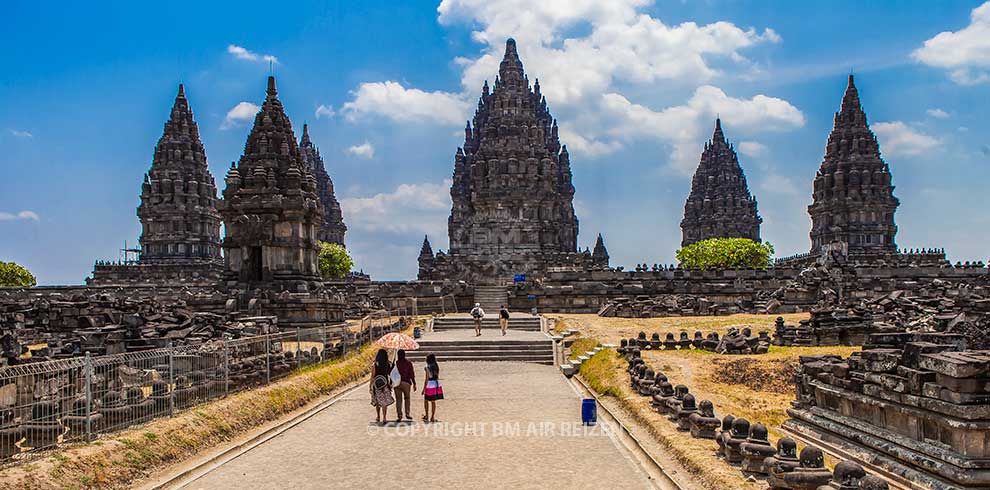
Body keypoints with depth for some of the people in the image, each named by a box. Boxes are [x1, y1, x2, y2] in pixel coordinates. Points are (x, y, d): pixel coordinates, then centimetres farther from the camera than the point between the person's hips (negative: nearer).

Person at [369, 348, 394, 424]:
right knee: (384, 402, 3)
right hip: (385, 385, 0)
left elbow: (372, 377, -7)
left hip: (376, 385, 0)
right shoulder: (388, 365, -6)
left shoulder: (374, 365, -9)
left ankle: (378, 418, 27)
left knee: (377, 402, 17)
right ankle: (384, 418, -7)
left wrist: (370, 385, 1)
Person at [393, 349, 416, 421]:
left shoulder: (395, 363, -3)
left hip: (397, 383, 0)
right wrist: (414, 383, 5)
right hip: (406, 383, 0)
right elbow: (412, 374, -2)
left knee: (398, 399, 6)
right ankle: (407, 413, 9)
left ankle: (399, 416, 3)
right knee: (407, 398, 17)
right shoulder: (408, 363, -3)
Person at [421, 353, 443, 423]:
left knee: (426, 400, 12)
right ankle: (432, 417, 15)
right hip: (437, 384, 6)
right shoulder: (436, 367, 5)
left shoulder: (427, 368, -13)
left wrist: (424, 388, -8)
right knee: (433, 401, 12)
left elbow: (427, 379, -13)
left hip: (430, 385, -6)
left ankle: (427, 416, 11)